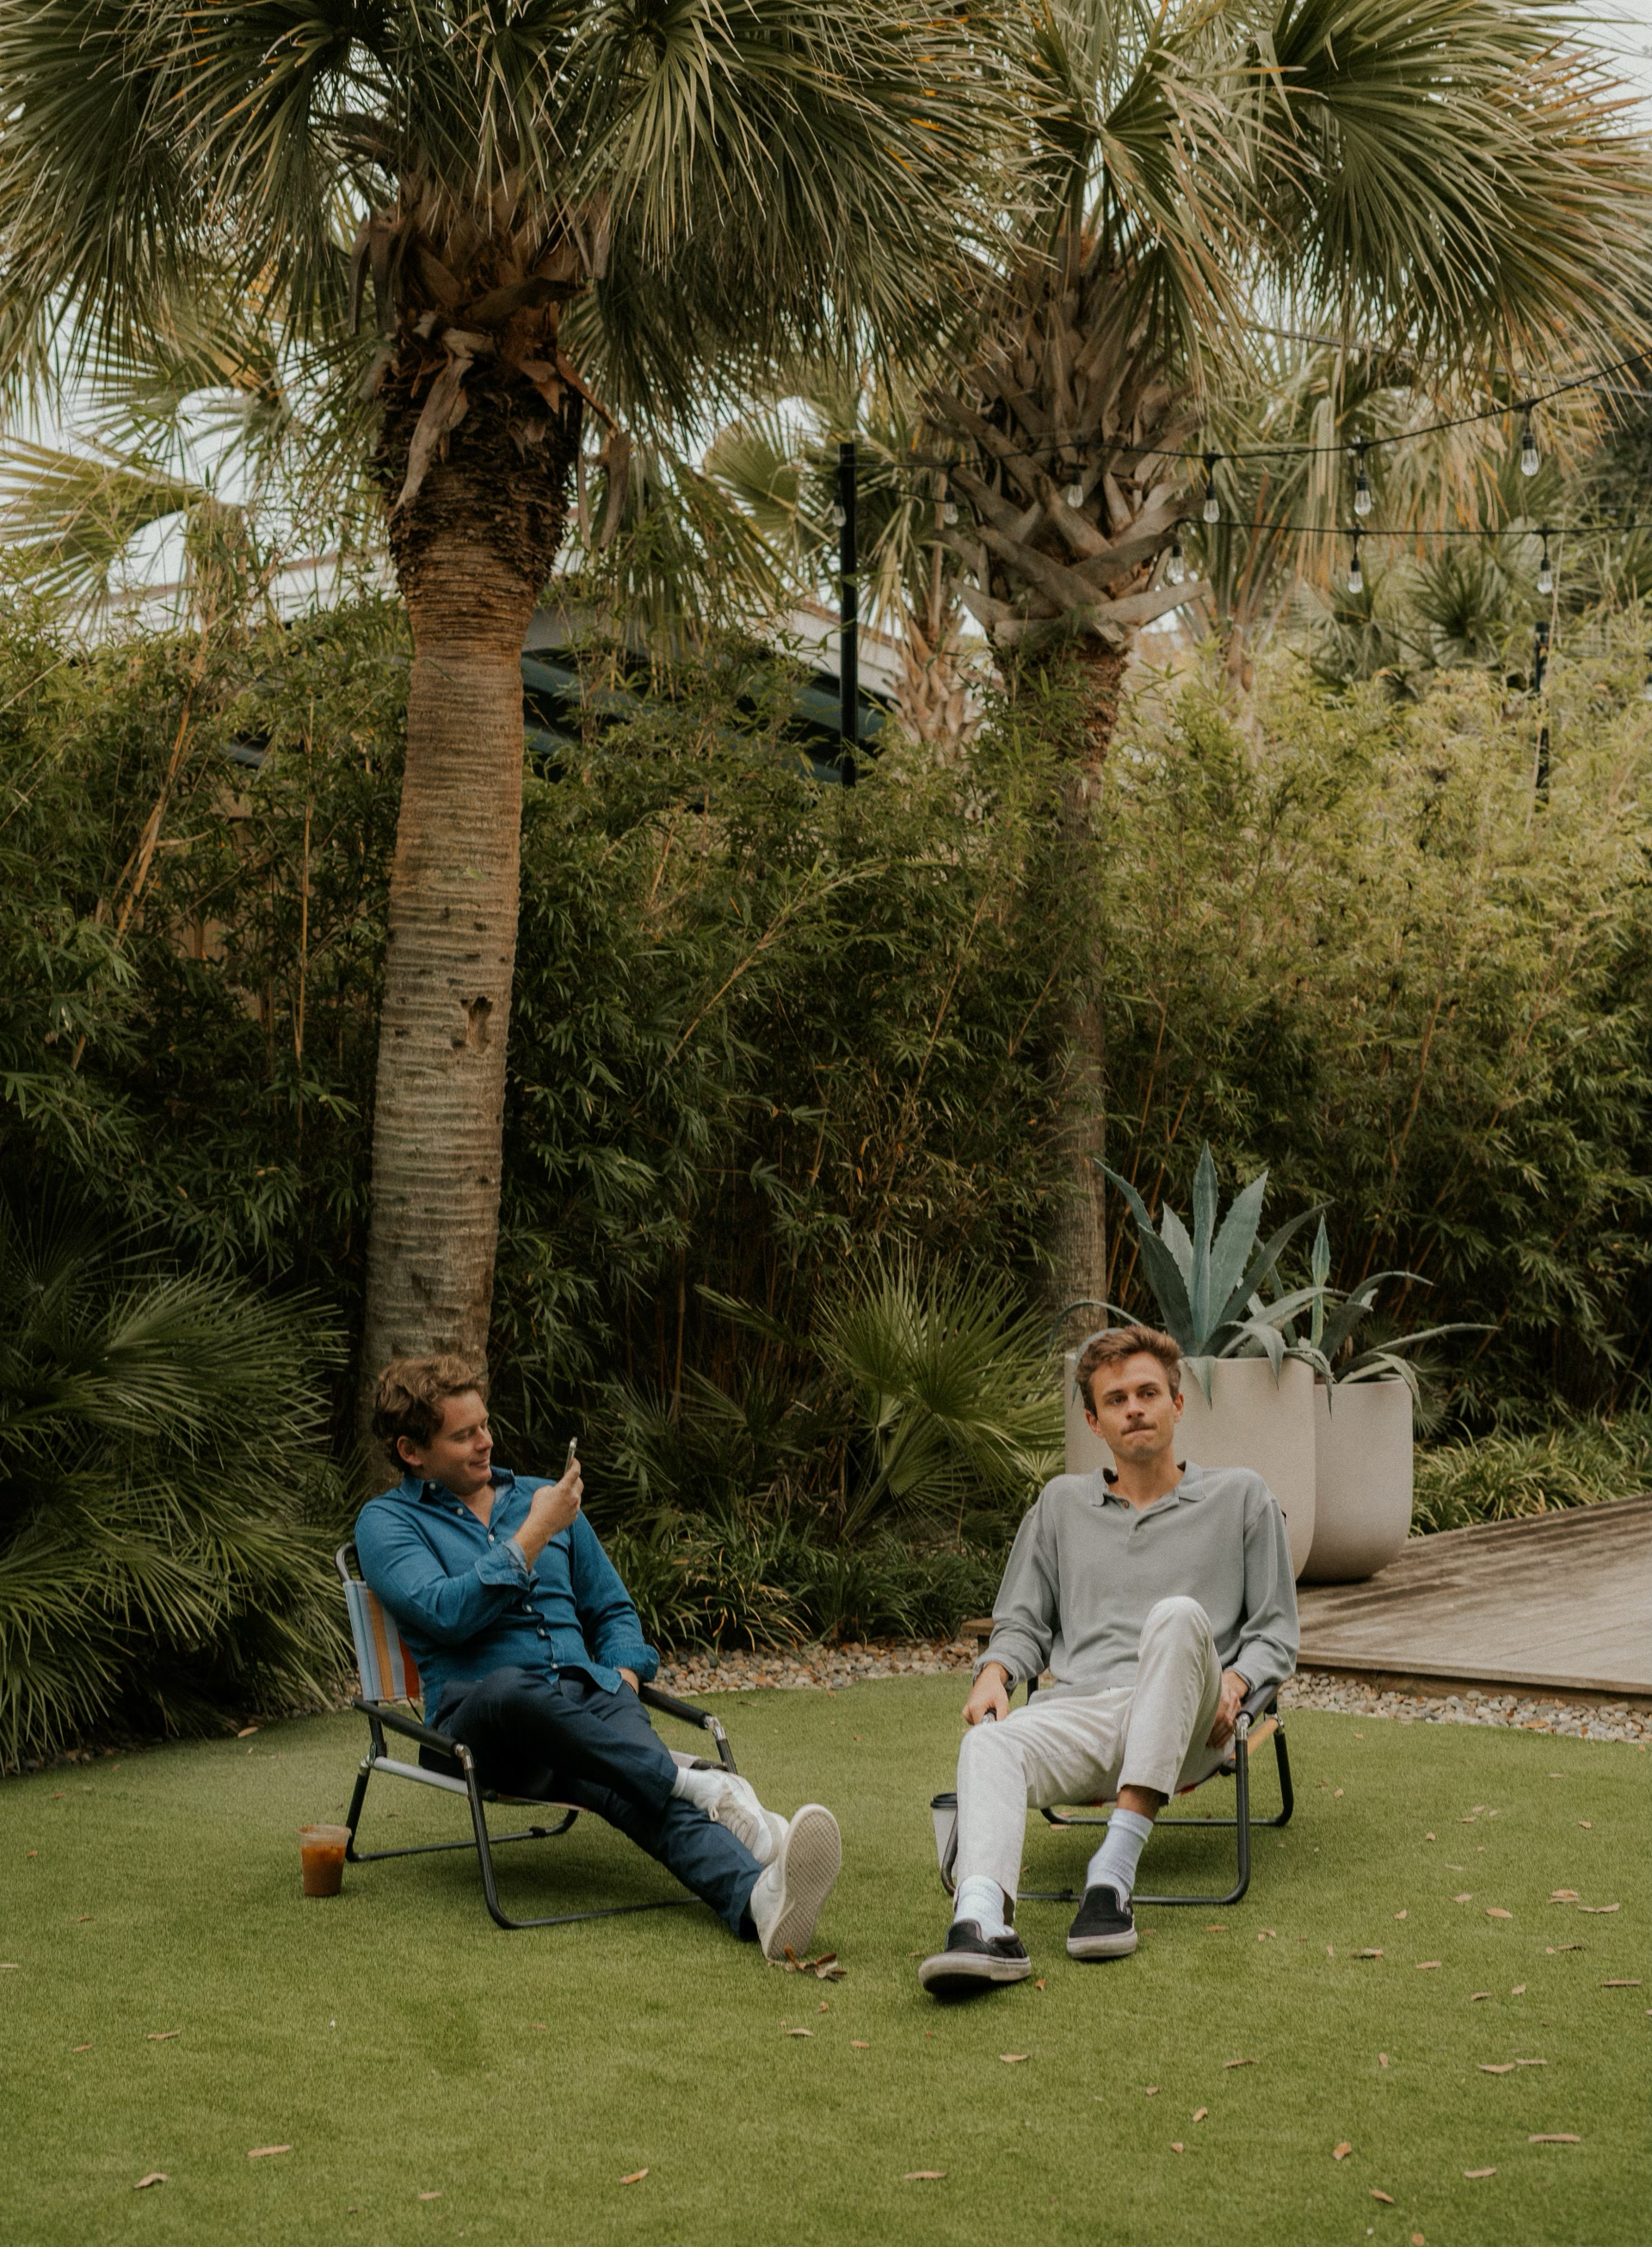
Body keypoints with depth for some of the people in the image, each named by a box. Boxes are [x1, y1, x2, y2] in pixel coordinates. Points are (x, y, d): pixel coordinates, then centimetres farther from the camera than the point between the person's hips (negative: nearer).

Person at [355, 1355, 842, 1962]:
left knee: (633, 1787, -32)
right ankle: (697, 1785, -44)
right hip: (477, 1714, -3)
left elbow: (611, 1608, 28)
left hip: (586, 1694, 3)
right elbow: (447, 1612, -12)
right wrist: (533, 1534, -8)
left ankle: (760, 1899, -59)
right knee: (511, 1688, -41)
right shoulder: (386, 1521, 8)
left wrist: (623, 1677, 7)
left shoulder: (541, 1497, 23)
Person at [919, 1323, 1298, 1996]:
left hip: (1182, 1733, -2)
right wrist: (993, 1674, 3)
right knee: (988, 1745, -33)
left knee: (1180, 1615, -36)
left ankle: (1114, 1872, -40)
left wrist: (1232, 1684, -3)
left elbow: (1274, 1629, 18)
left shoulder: (1239, 1496, 20)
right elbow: (1023, 1621, 26)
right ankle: (981, 1923, -59)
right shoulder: (1062, 1502, 27)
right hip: (1077, 1710, 2)